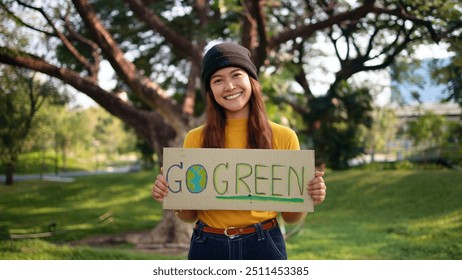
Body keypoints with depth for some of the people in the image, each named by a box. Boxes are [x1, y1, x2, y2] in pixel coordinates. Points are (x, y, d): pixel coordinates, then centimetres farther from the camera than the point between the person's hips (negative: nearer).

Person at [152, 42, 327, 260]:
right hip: (208, 248, 1)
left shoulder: (283, 137, -2)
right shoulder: (196, 139, -1)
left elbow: (290, 216, 4)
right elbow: (189, 215, 5)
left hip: (263, 247, 0)